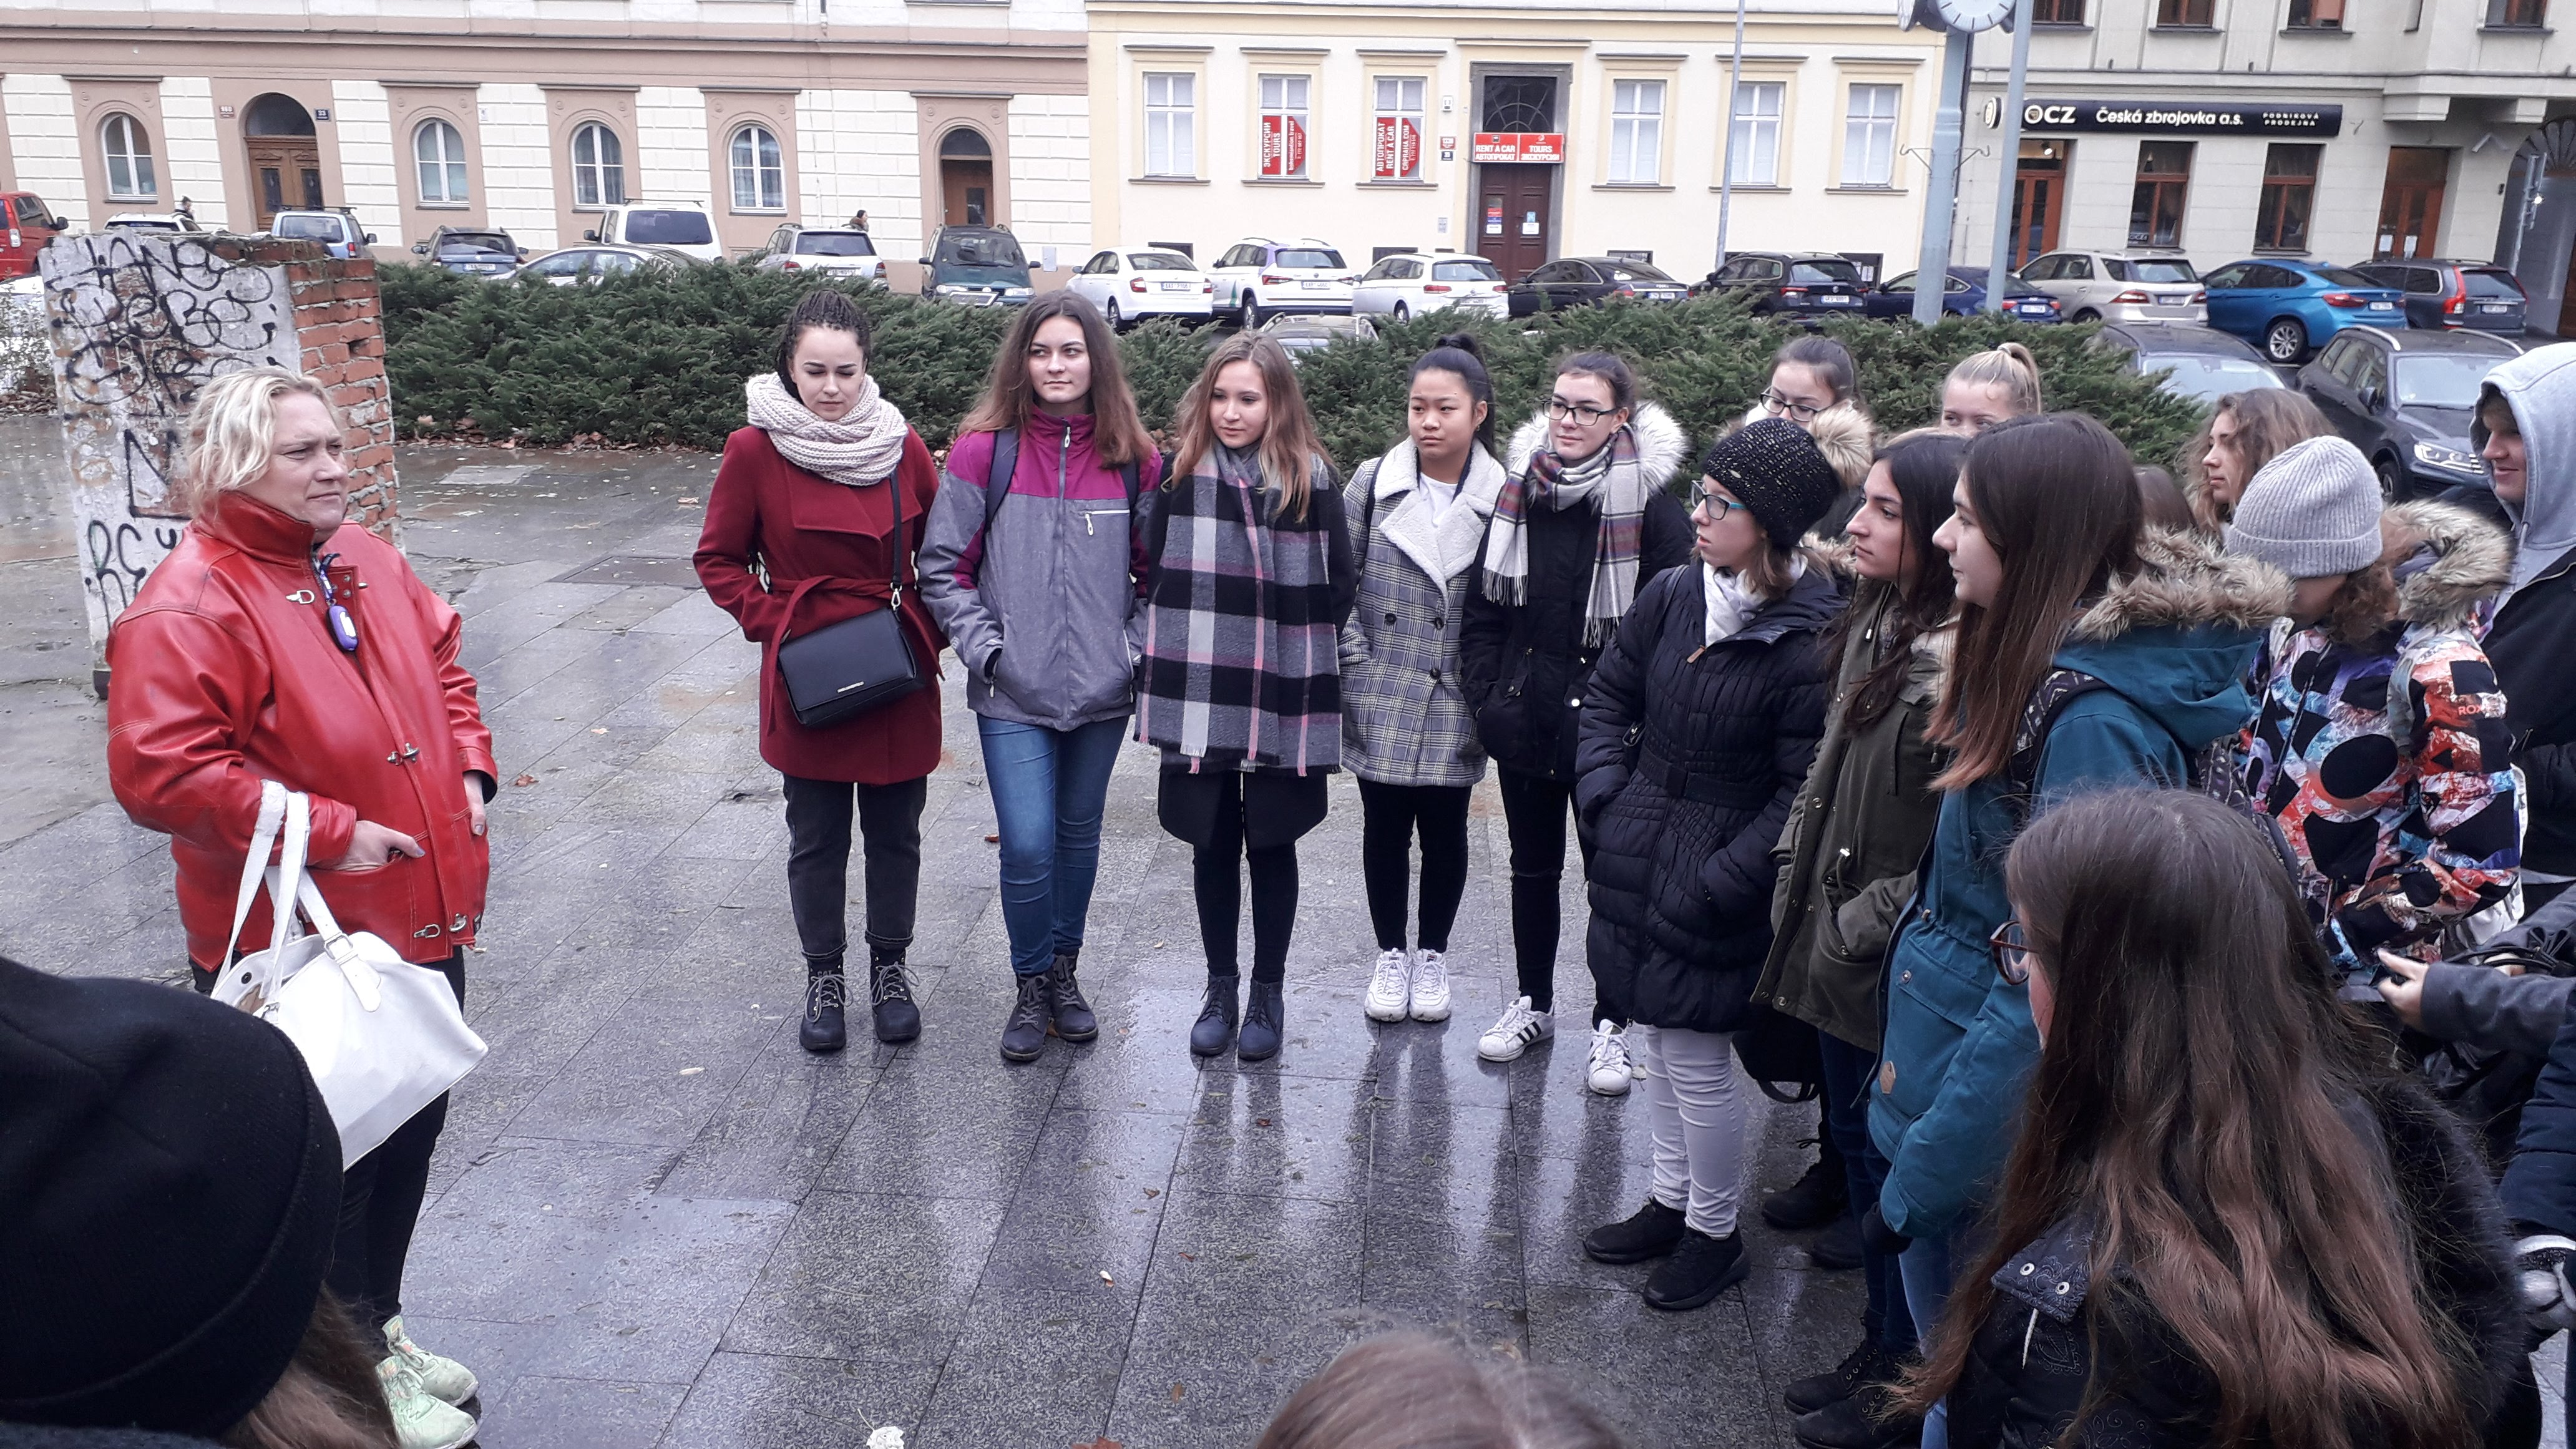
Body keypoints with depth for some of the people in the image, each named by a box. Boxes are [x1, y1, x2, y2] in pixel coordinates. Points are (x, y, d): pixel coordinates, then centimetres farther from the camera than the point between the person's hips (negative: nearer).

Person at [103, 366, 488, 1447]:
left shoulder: (367, 562, 6)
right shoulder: (187, 608, -19)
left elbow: (443, 662, 20)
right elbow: (160, 773, -24)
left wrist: (471, 766, 6)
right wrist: (329, 833, -23)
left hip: (421, 920, 8)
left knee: (411, 1131, 20)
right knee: (329, 1162, 5)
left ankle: (378, 1326, 41)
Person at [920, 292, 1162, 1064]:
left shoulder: (1133, 459, 0)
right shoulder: (985, 450, -5)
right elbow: (942, 564, 0)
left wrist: (1138, 648, -1)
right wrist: (983, 645, -8)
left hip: (1101, 689, 2)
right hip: (1014, 691, -2)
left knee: (1079, 837, 14)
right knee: (1027, 846, -7)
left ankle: (1065, 972, 34)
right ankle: (1031, 988, 16)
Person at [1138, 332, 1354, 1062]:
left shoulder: (1310, 481, -2)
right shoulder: (1182, 475, 2)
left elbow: (1340, 586, 3)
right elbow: (1156, 578, 9)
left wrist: (1303, 660, 1)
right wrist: (1170, 656, 3)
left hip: (1283, 705, -1)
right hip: (1199, 702, 2)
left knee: (1271, 843, 9)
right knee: (1212, 845, 10)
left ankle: (1268, 993, 22)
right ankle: (1220, 989, 24)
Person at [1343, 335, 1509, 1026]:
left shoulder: (1502, 497, -3)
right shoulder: (1373, 483, -2)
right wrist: (1354, 654, -4)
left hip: (1456, 703, 0)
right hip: (1381, 696, 1)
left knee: (1445, 829, 10)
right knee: (1385, 827, 10)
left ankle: (1432, 956, 28)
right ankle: (1390, 953, 27)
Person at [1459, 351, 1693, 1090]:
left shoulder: (1649, 503, -11)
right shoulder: (1517, 491, 3)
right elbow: (1483, 607, 8)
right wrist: (1486, 695, 1)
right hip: (1523, 719, 5)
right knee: (1532, 867, 18)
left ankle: (1610, 1027, 21)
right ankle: (1533, 1003, 35)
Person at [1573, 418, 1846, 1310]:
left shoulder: (1810, 641, -19)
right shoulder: (1672, 597, 0)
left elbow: (1804, 792, -17)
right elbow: (1610, 697, 14)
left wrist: (1717, 883, -18)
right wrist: (1603, 794, 2)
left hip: (1713, 891, -7)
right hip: (1639, 860, 7)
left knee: (1696, 1056, 2)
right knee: (1652, 1034, 18)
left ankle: (1715, 1234, 25)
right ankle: (1672, 1200, 38)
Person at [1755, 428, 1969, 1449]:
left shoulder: (1963, 660, -23)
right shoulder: (1874, 627, 5)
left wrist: (1865, 929, -17)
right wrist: (1798, 889, 10)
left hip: (1895, 973, -8)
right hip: (1835, 950, 9)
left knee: (1891, 1166, 7)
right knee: (1855, 1140, 20)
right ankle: (1879, 1353, 38)